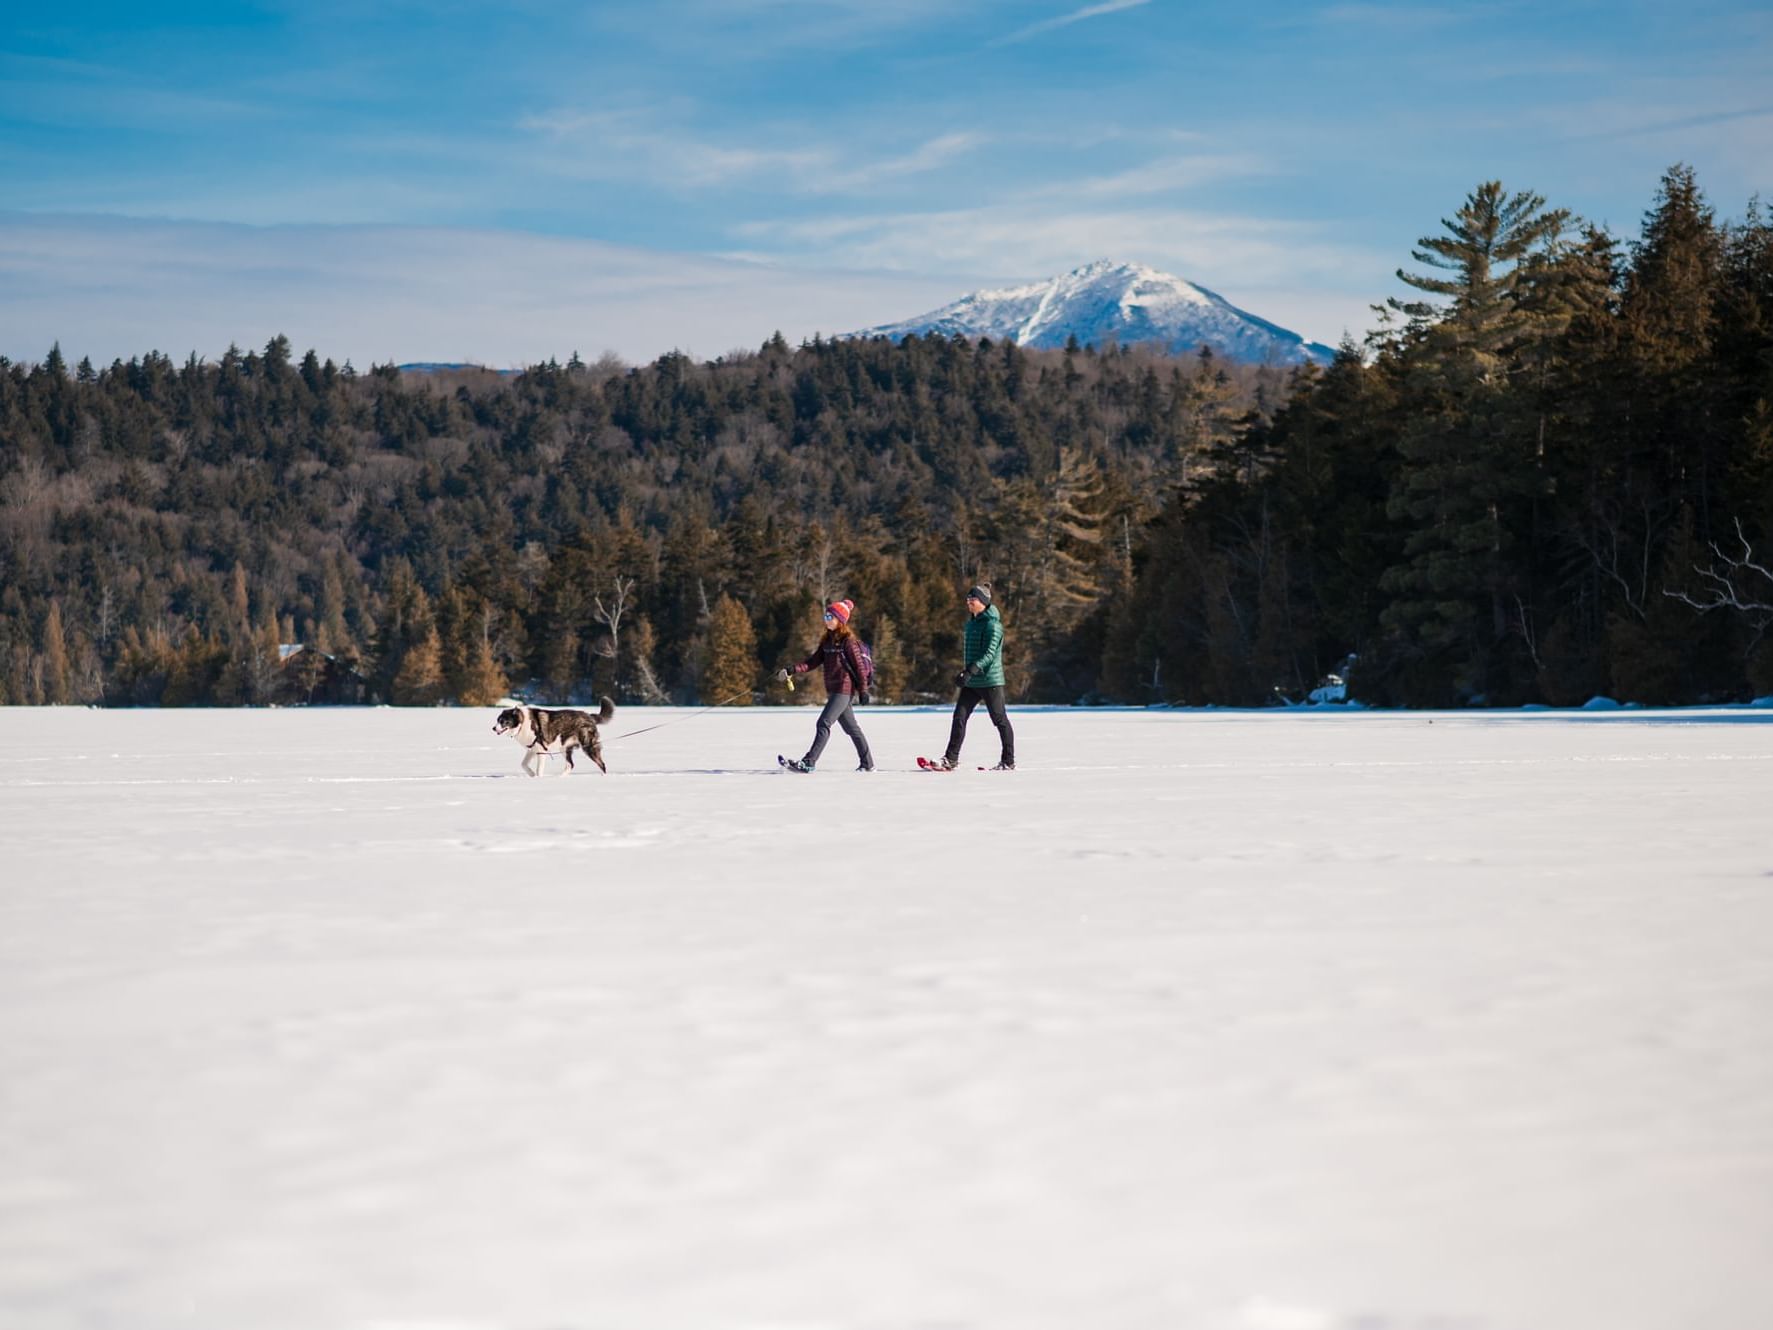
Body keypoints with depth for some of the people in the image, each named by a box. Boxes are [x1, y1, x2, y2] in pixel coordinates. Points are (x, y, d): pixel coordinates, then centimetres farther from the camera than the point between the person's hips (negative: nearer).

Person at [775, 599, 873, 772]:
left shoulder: (848, 640, -10)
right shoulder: (827, 640, 13)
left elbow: (859, 665, -10)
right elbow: (814, 661, 9)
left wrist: (863, 689, -11)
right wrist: (792, 669, -3)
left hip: (845, 689, -9)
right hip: (833, 690, 9)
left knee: (824, 723, -15)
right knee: (851, 727, 14)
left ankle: (809, 762, -18)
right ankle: (867, 763, 23)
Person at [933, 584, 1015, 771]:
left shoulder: (992, 624, -13)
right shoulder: (973, 622, 14)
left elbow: (990, 654, -22)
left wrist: (971, 671, -31)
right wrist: (964, 673, 20)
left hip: (989, 680, -8)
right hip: (972, 681, 8)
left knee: (1000, 720, 1)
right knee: (959, 716, 0)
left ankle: (1009, 761, 10)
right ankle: (950, 759, -1)